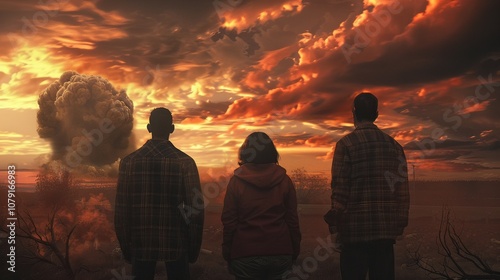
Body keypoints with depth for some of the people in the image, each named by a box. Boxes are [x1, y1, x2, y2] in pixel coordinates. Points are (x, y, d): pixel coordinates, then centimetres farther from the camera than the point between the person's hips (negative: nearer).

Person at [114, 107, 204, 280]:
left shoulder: (129, 162, -2)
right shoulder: (185, 162, -6)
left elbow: (121, 209, -2)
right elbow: (195, 208, -7)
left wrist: (126, 247, 9)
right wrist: (194, 249, 4)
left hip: (141, 243, 2)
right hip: (175, 244, -1)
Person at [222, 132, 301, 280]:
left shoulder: (236, 181, -5)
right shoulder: (284, 180, -1)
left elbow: (229, 221, -5)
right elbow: (292, 219, 1)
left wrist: (227, 254, 4)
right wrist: (294, 251, 10)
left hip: (246, 255, -2)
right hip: (280, 253, 2)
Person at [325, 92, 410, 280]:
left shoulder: (346, 144, -5)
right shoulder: (394, 145, 8)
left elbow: (339, 189, -9)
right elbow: (403, 190, 8)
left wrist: (335, 226, -3)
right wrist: (400, 223, 15)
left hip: (356, 229, -4)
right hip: (386, 229, 4)